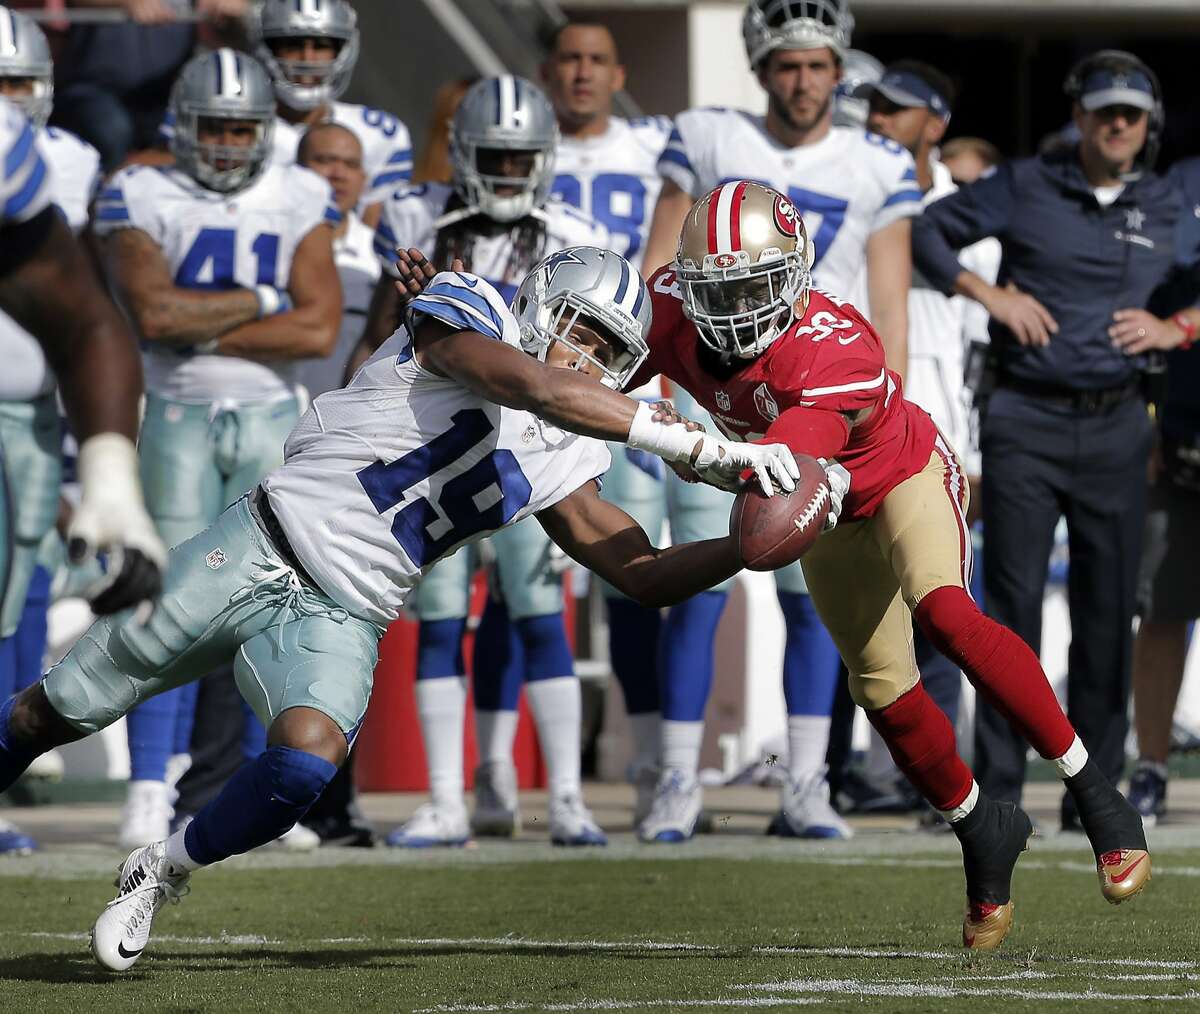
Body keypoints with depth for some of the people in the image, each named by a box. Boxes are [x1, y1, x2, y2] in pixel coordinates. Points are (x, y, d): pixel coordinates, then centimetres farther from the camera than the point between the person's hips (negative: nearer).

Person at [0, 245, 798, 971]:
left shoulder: (560, 465, 9)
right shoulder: (468, 319, -8)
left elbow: (647, 576, 10)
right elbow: (539, 389, -26)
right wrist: (703, 449, -30)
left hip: (340, 619, 4)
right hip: (259, 550, -4)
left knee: (307, 764, -26)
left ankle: (162, 873, -1)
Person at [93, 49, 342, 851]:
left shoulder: (300, 201, 4)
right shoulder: (145, 198, -2)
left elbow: (320, 330, -8)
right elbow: (152, 311, -18)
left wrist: (199, 328, -11)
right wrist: (261, 301, -11)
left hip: (273, 418, 2)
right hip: (180, 416, -2)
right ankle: (150, 791, -5)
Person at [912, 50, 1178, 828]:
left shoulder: (1165, 209, 9)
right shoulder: (1027, 188, 2)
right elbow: (929, 233, 5)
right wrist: (989, 295, -6)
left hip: (1117, 423, 2)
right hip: (1027, 422, -2)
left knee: (1108, 611, 4)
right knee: (1012, 603, -3)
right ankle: (997, 789, 0)